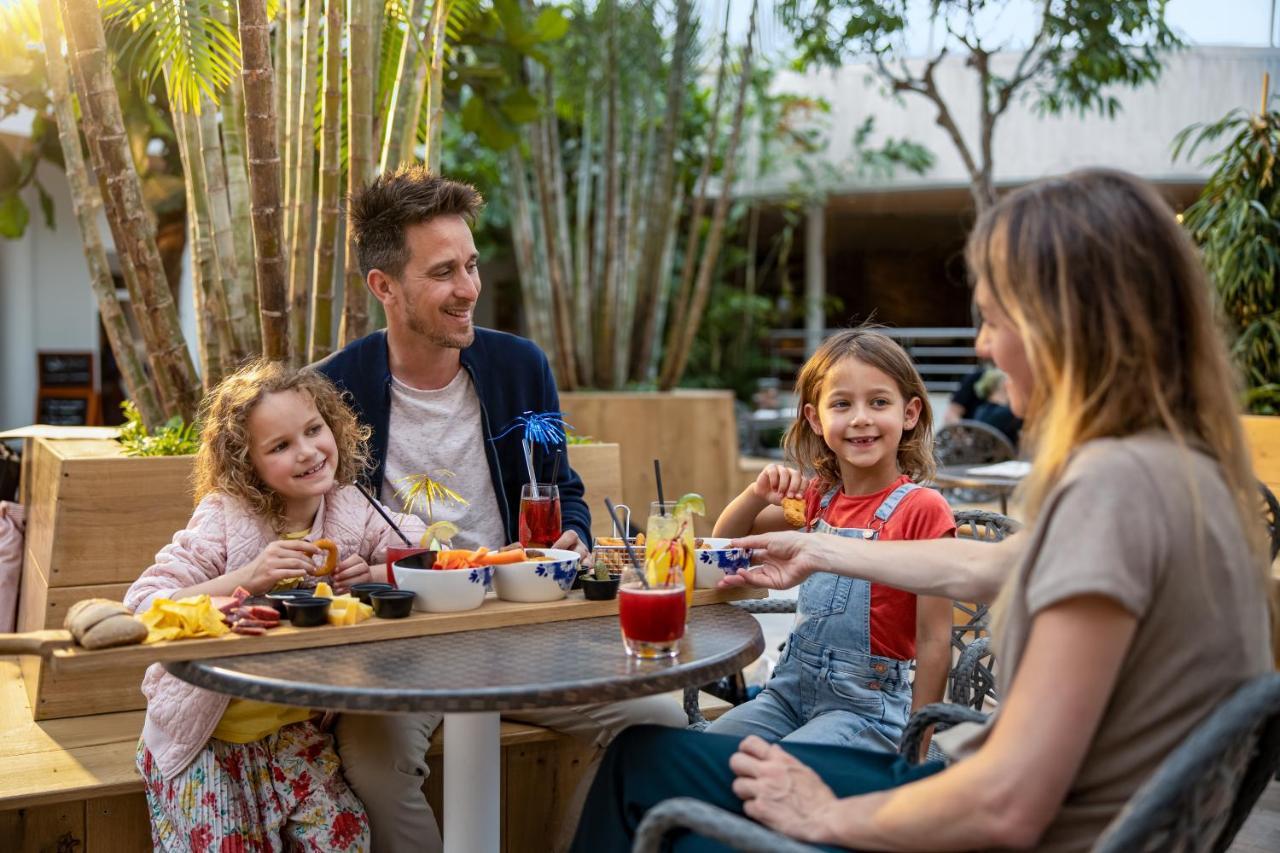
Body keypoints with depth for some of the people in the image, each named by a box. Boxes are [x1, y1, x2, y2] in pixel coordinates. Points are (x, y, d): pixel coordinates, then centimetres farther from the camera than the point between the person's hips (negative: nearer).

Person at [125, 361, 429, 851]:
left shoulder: (351, 510, -8)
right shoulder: (224, 517, -19)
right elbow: (140, 609, -24)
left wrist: (375, 575, -25)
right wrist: (244, 579, -35)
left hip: (295, 727, 3)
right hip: (203, 735, -3)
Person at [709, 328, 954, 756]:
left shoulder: (922, 509, -13)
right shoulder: (820, 498, 8)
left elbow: (934, 641, -11)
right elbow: (726, 539, 19)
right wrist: (759, 493, -3)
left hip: (867, 704, -6)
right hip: (792, 688, 6)